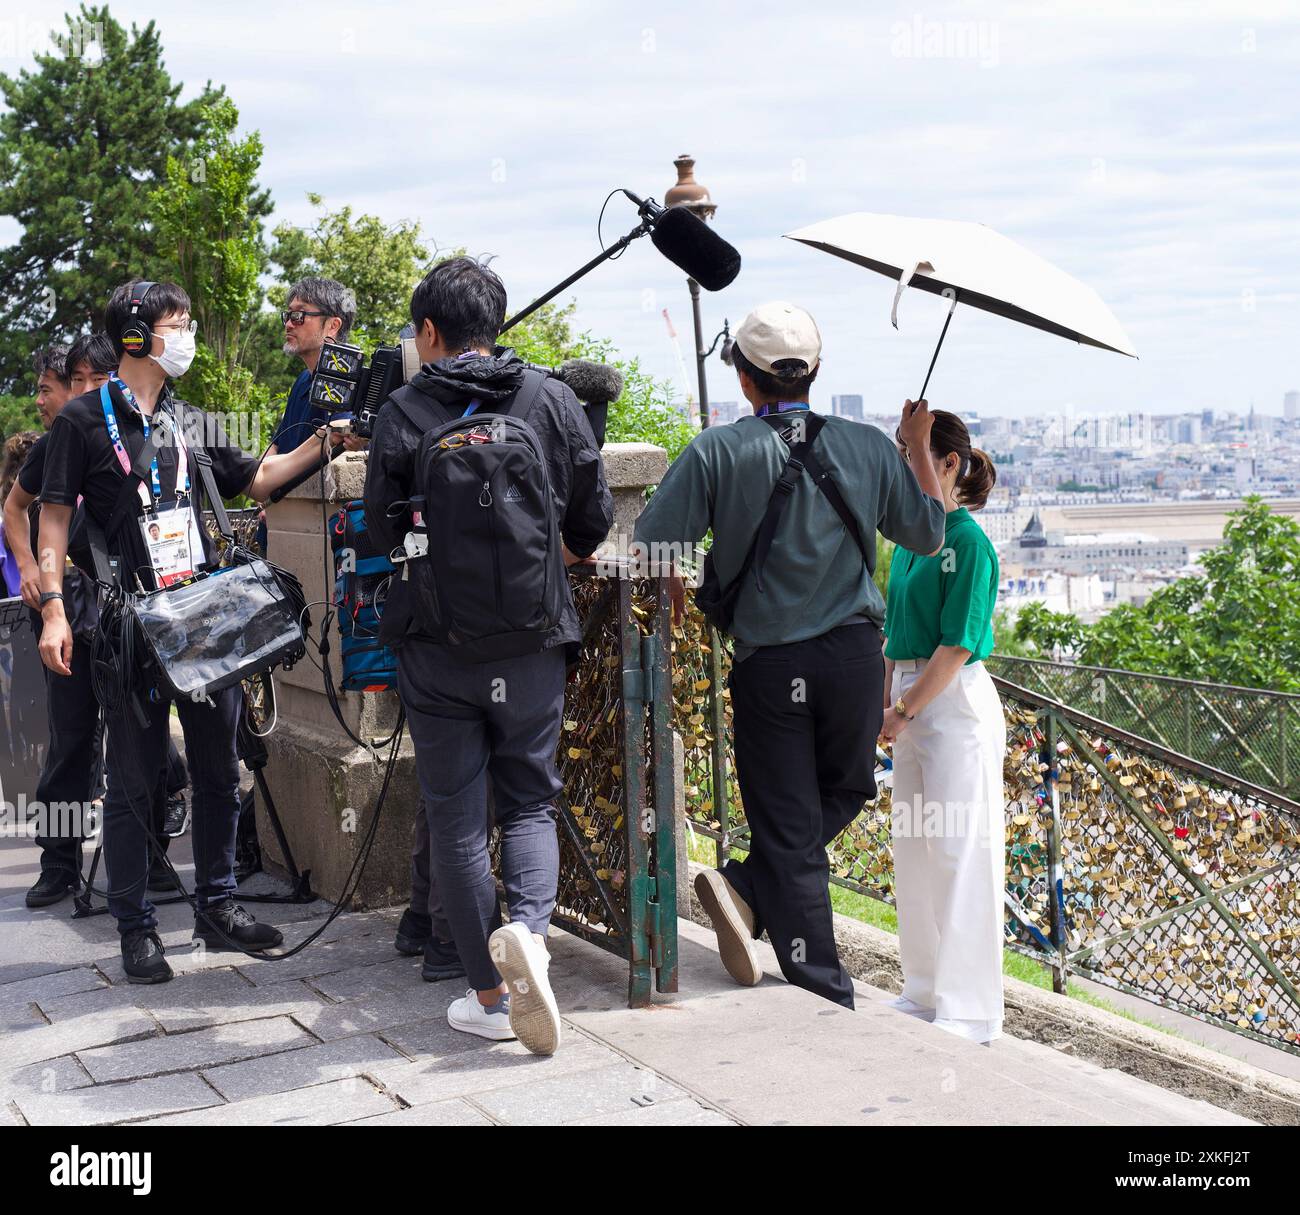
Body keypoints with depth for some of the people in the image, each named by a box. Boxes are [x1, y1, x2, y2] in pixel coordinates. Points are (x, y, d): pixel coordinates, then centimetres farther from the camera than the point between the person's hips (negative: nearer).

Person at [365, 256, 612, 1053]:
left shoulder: (404, 411, -4)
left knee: (457, 815, 8)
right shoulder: (552, 400, 1)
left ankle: (493, 996, 12)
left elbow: (384, 533, 0)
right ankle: (528, 929, -14)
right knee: (530, 800, 13)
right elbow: (594, 523, 3)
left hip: (436, 644, -1)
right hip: (533, 641, 1)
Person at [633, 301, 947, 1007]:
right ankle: (749, 890, 1)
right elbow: (929, 533, 13)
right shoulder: (867, 447, 2)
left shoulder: (716, 452, -6)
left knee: (788, 829, 7)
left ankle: (826, 997, 3)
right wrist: (920, 446, 25)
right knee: (845, 790, 21)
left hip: (767, 664, -1)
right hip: (852, 653, 2)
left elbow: (650, 547, -10)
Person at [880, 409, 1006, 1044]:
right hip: (914, 704, 9)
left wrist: (903, 712, -14)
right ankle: (925, 995, 26)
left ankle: (970, 1012, 6)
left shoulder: (967, 540, -14)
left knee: (960, 853, -3)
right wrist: (884, 706, 11)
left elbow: (957, 645, -17)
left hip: (957, 704, -9)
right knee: (913, 849, 14)